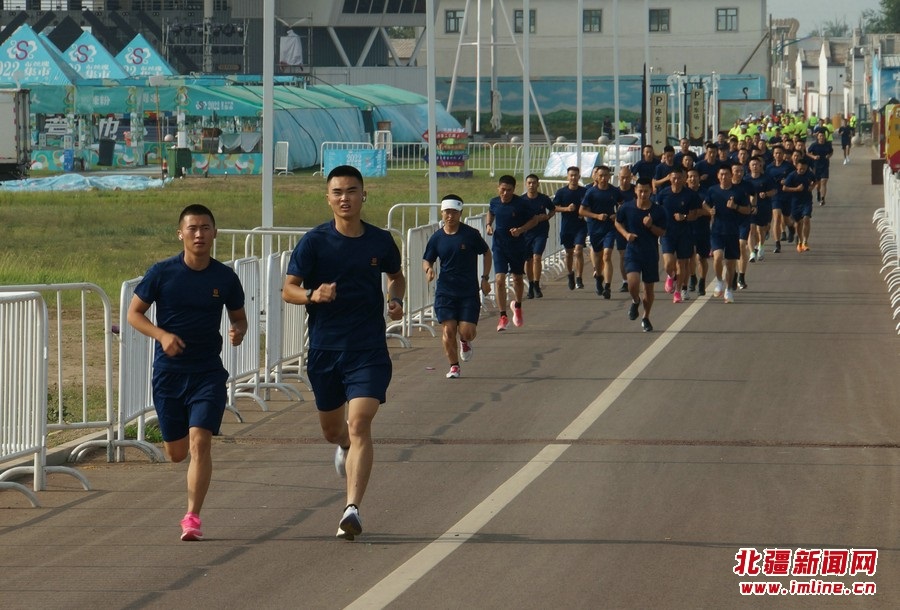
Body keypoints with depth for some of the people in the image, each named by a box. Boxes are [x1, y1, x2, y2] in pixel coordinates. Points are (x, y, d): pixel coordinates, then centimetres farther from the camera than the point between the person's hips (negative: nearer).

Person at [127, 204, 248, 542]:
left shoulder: (225, 278, 0)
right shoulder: (161, 273, -5)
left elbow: (239, 317, 13)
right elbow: (134, 313, 1)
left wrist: (238, 332, -11)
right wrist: (162, 335, -16)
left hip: (208, 372, 0)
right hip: (168, 371, 0)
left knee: (200, 441, -16)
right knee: (176, 452, 8)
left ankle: (193, 517, -11)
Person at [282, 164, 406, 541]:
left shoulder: (380, 241, 3)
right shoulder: (314, 242, -3)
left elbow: (396, 276, 23)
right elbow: (288, 290, -4)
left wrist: (396, 300, 1)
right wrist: (313, 295, -25)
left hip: (369, 350, -1)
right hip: (324, 349, 1)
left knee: (359, 426, -17)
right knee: (332, 431, 15)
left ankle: (352, 509, -20)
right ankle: (346, 447, 54)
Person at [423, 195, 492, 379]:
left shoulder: (471, 234, -5)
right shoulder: (436, 238, 2)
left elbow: (487, 253, 8)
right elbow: (427, 260, 12)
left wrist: (485, 278, 2)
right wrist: (428, 269, -12)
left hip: (469, 291, -2)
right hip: (445, 292, 2)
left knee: (467, 332, -7)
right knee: (448, 330, -7)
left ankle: (465, 342, 30)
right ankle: (454, 366, 10)